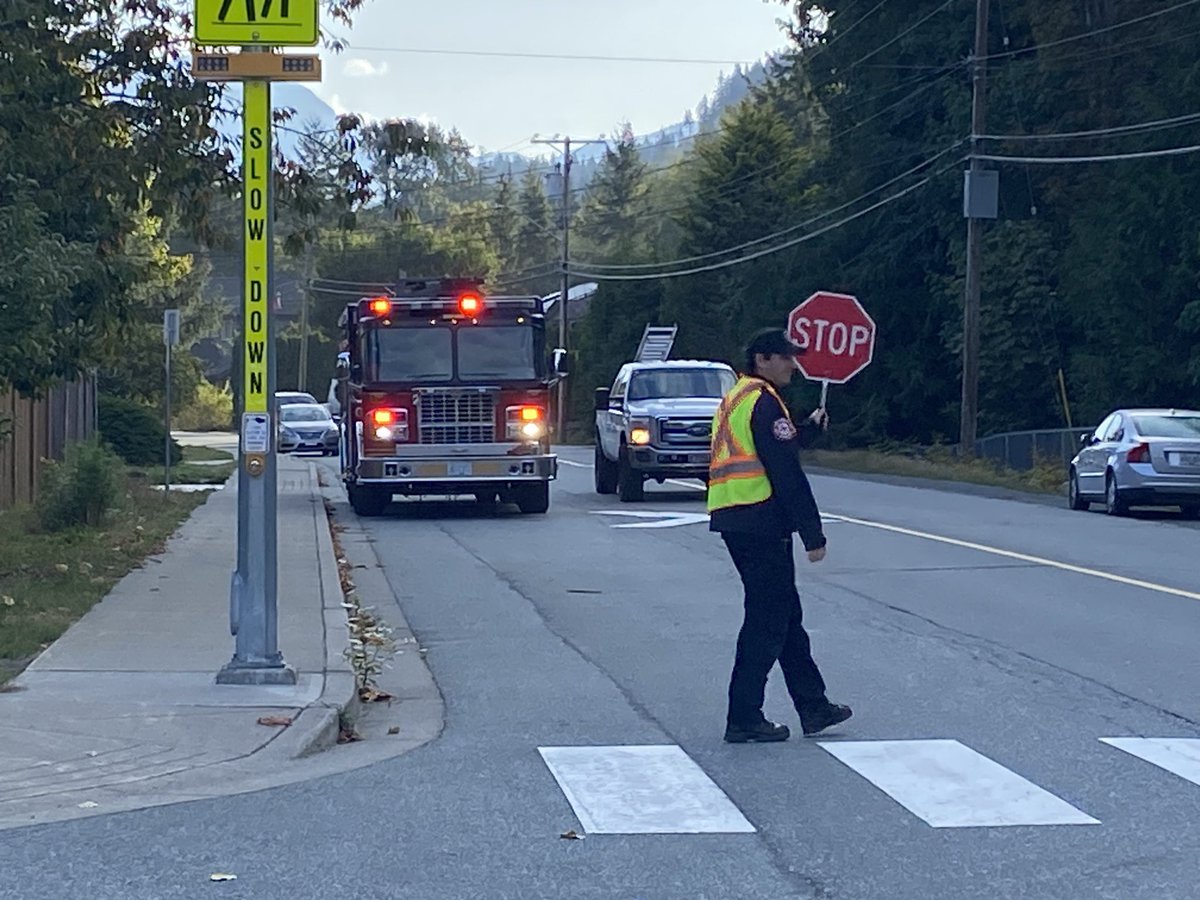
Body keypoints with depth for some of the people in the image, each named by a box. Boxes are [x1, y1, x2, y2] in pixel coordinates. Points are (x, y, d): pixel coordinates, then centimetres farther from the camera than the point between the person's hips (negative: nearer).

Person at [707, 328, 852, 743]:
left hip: (733, 520, 10)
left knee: (786, 616, 16)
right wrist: (813, 534, -15)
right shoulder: (763, 401, -12)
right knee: (767, 620, -4)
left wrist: (809, 428, 23)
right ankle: (743, 719, -1)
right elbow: (787, 474, -16)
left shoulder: (735, 399, 19)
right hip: (761, 523, -10)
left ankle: (813, 706, 24)